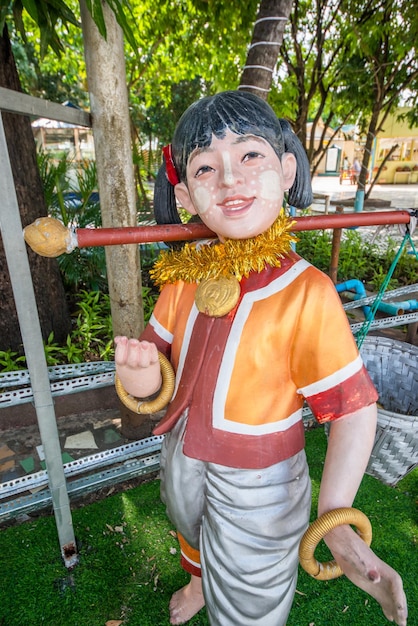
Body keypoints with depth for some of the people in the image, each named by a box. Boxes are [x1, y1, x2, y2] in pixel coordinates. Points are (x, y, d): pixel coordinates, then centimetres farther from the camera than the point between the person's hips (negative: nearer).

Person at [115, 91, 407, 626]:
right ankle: (199, 582, 73)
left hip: (257, 483, -5)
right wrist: (138, 368, -28)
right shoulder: (184, 276, -12)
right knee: (192, 537, 38)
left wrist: (333, 518, -29)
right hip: (183, 458, 6)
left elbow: (353, 406, -23)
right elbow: (156, 354, -5)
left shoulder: (306, 292, -27)